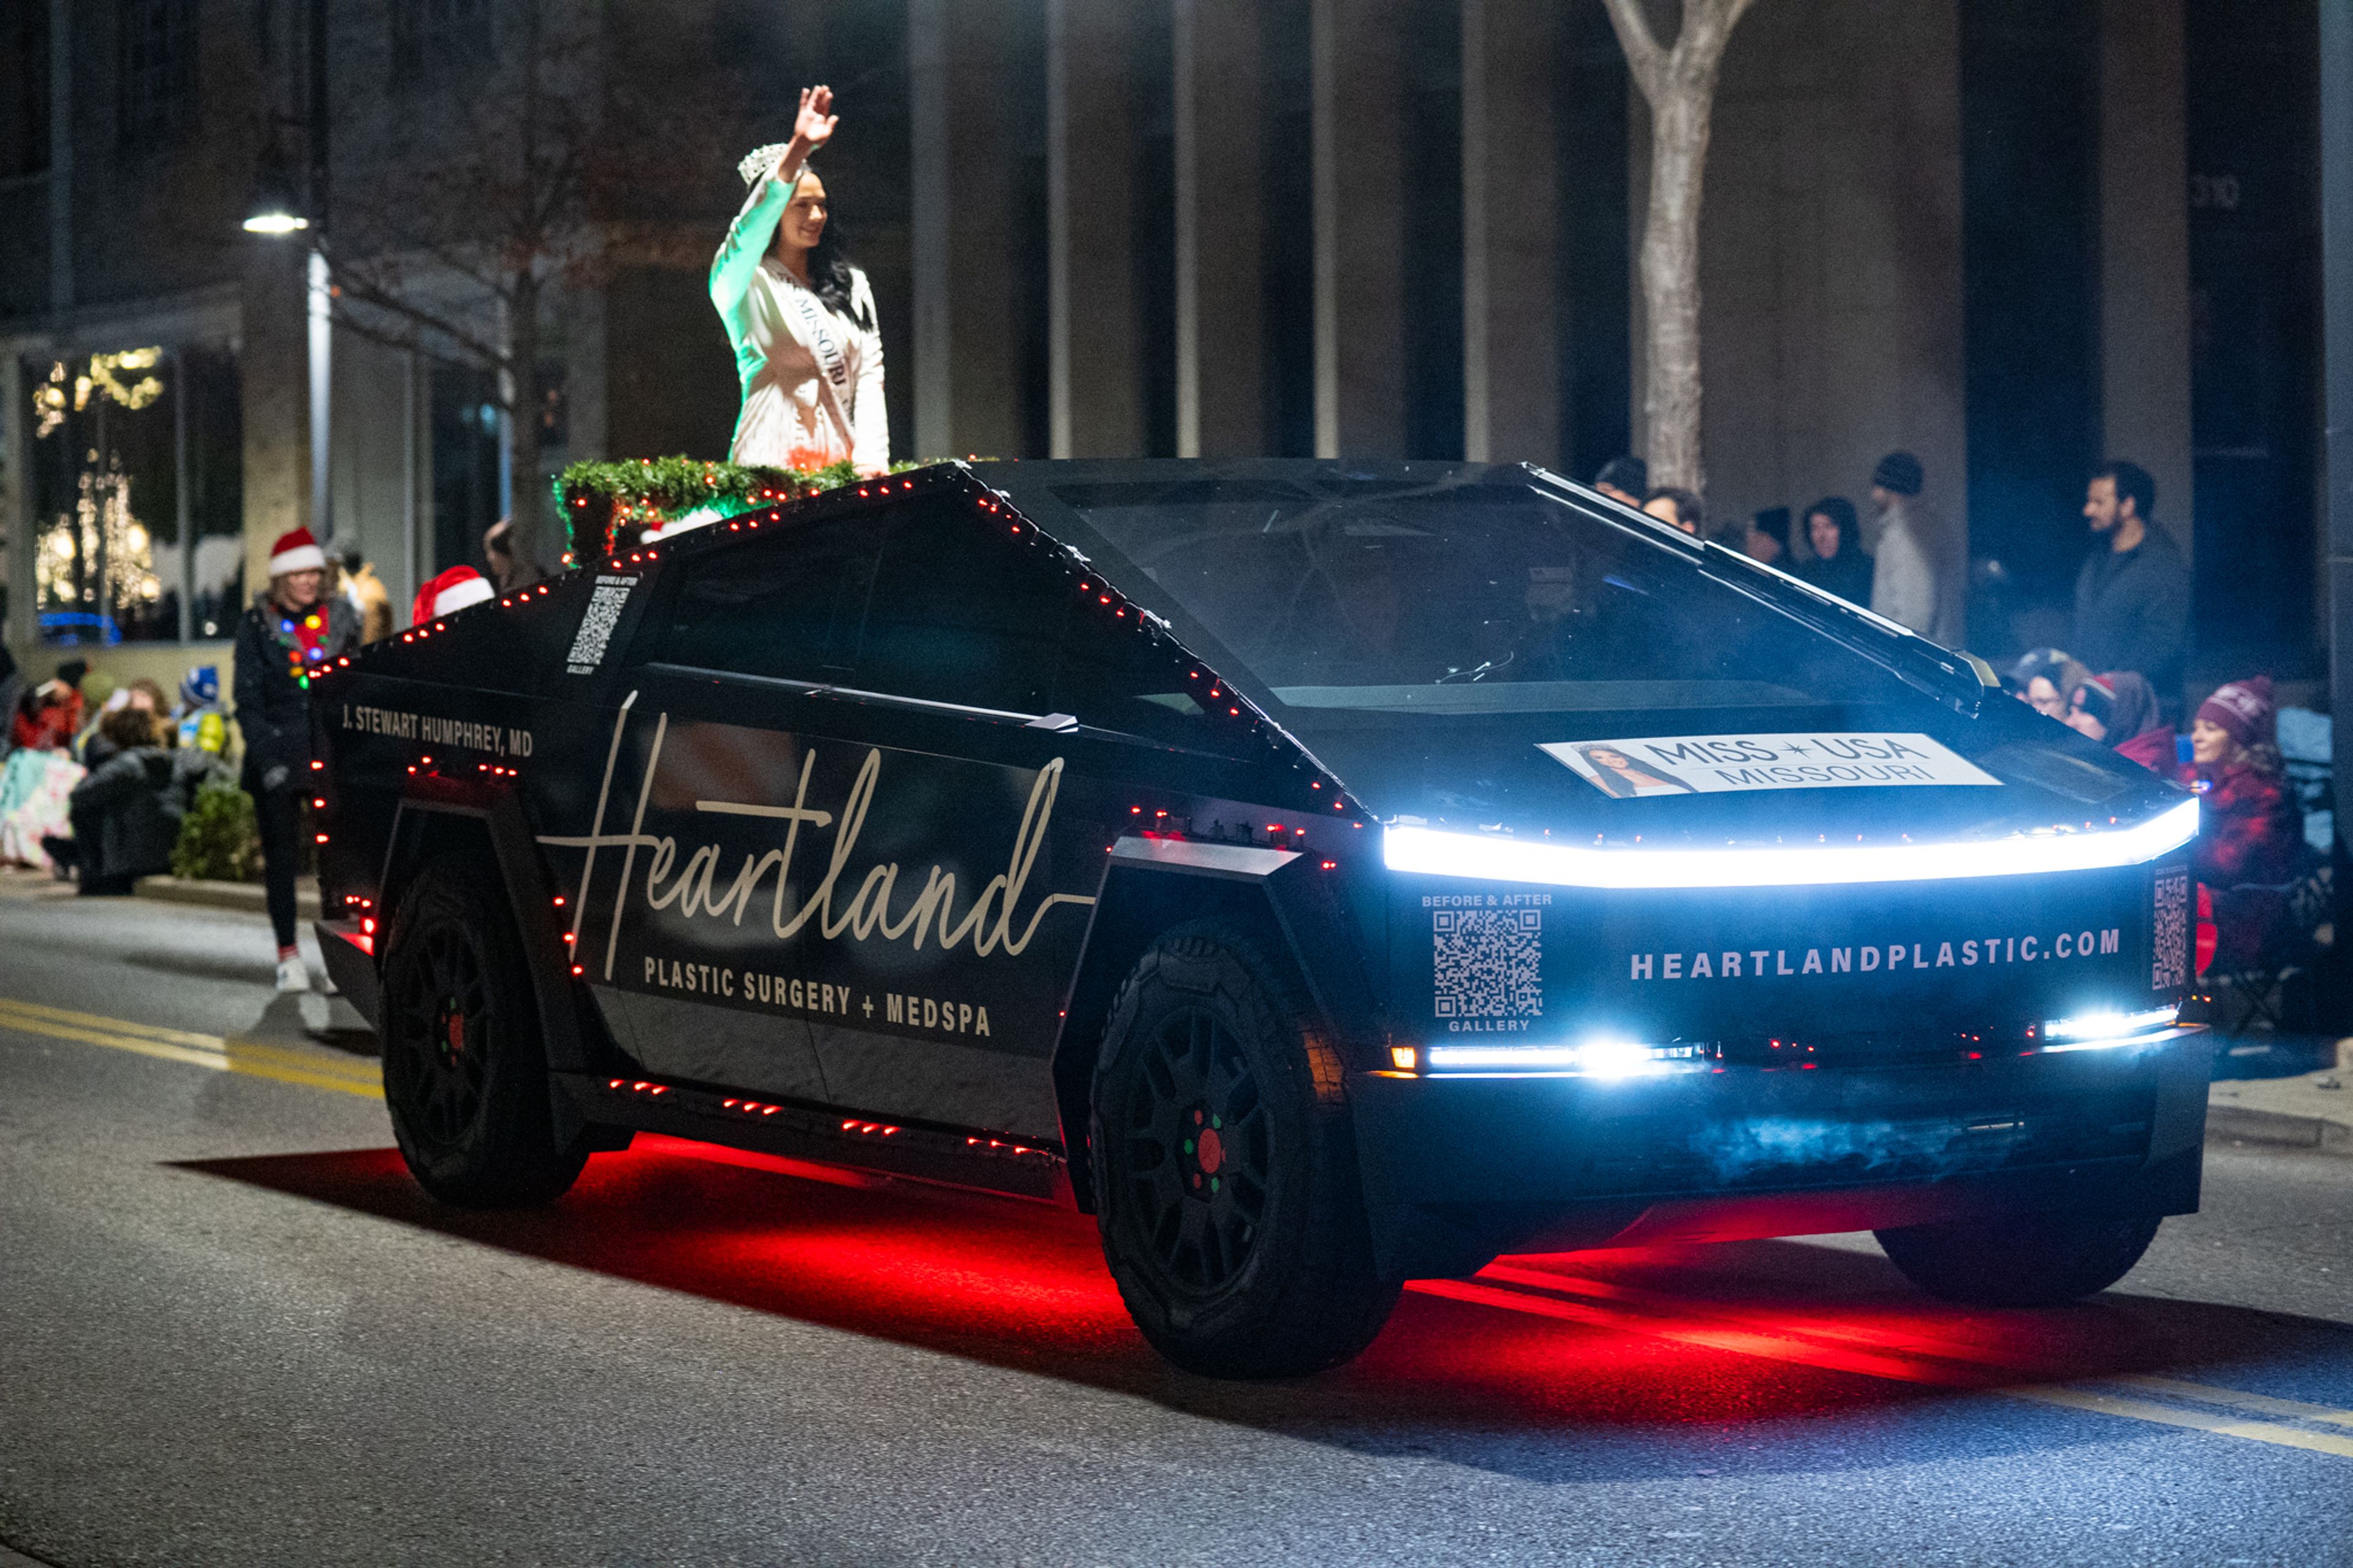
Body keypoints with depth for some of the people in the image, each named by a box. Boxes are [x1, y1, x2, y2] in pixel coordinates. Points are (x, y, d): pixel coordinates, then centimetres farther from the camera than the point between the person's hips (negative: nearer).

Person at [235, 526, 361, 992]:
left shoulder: (340, 619, 10)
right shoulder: (257, 625, 5)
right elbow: (248, 700, 3)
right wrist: (267, 758, -7)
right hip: (277, 756, -1)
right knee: (282, 855, 2)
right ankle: (288, 956, 8)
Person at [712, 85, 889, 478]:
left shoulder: (852, 285, 19)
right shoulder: (746, 285, 5)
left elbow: (869, 375, 12)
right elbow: (749, 230, -15)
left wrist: (870, 458, -3)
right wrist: (799, 149, -27)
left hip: (842, 458, 4)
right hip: (773, 458, -4)